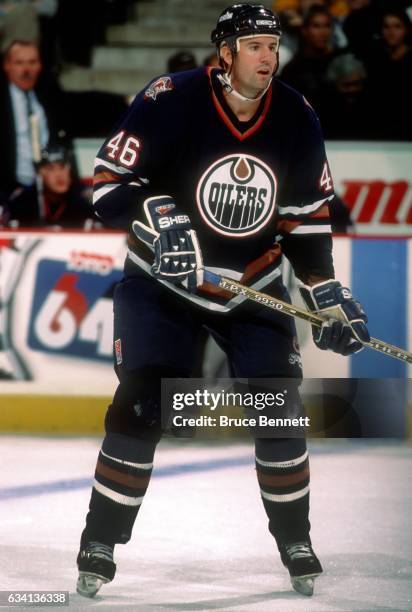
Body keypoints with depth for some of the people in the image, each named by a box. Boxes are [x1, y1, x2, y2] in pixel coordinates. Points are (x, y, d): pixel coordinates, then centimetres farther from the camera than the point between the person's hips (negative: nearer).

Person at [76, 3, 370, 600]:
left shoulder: (297, 120, -8)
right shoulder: (169, 103, -21)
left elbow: (309, 216, 3)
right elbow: (109, 185, -18)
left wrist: (329, 297, 0)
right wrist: (159, 219, -34)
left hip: (254, 286, 3)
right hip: (162, 282, -3)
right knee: (142, 405, -13)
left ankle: (294, 539, 16)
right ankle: (101, 544, 0)